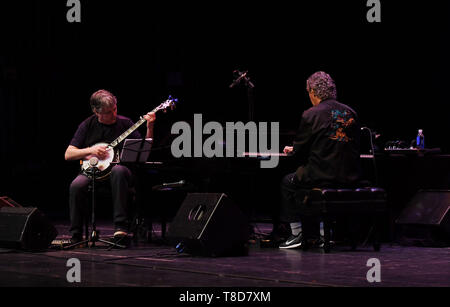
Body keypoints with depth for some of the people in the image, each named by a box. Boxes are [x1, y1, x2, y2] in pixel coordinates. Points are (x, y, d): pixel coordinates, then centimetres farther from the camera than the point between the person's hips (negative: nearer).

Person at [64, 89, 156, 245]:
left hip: (118, 167, -1)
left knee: (118, 171, -38)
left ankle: (121, 226, -38)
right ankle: (76, 236, -17)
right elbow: (68, 155, 2)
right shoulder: (87, 125, 5)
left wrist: (150, 127, -15)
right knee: (76, 186, -31)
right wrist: (90, 151, -13)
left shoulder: (124, 123, 3)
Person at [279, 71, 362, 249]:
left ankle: (297, 233, 16)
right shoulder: (351, 113, 8)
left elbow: (300, 150, -5)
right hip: (351, 178, 7)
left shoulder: (310, 115, -9)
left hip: (323, 177, -7)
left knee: (288, 183, 20)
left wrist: (291, 150, 20)